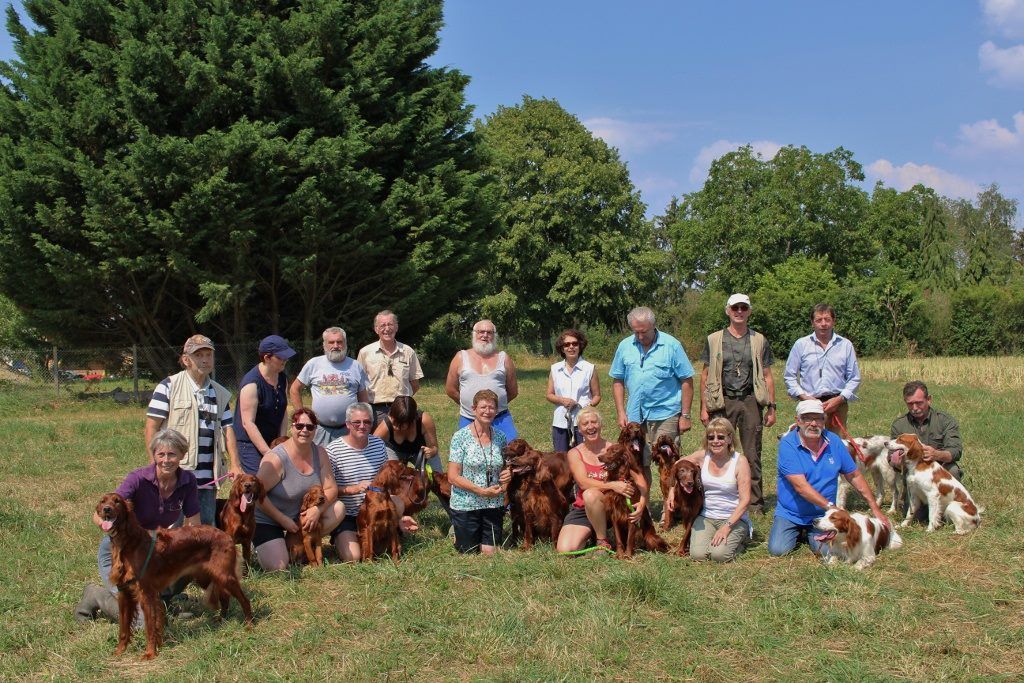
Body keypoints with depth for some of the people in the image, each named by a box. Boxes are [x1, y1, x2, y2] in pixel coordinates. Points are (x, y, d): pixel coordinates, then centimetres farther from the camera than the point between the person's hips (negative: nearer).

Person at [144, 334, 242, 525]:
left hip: (207, 478, 5)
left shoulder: (220, 394, 14)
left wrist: (235, 464, -1)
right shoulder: (169, 386, -2)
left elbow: (227, 429, 12)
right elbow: (151, 427, -4)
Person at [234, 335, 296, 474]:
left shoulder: (282, 379, 6)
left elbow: (283, 413, 9)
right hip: (250, 443, -7)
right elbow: (248, 423, -21)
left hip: (273, 442, 7)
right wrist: (268, 453, -23)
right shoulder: (251, 383, -18)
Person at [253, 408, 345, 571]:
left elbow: (331, 489, -6)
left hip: (300, 514, 6)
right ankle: (262, 547, 11)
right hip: (267, 519, -6)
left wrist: (317, 509, -25)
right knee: (278, 567, -23)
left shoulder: (319, 453, -6)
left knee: (338, 508, -13)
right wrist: (282, 519, -20)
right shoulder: (277, 458, -23)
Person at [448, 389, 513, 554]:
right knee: (469, 553, 8)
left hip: (494, 505, 4)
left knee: (490, 552, 5)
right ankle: (456, 532, 38)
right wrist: (482, 491, -20)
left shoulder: (500, 437, 3)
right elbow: (453, 476, -14)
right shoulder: (461, 437, -11)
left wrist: (507, 475, -6)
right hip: (466, 505, -3)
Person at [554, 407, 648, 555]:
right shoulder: (575, 454, -1)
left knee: (590, 494, -35)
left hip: (610, 506, -1)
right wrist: (612, 485, -31)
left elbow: (639, 477, -9)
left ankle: (603, 541, -14)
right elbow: (583, 483, -16)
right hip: (582, 510, 1)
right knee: (565, 550, -21)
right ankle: (589, 535, 12)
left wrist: (643, 501, -28)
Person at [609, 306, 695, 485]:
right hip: (635, 416, 4)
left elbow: (687, 381, -3)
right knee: (639, 464, 9)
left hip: (666, 415, -4)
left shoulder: (671, 345, -5)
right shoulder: (625, 346, 5)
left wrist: (685, 415, -6)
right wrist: (621, 413, 3)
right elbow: (617, 381, 11)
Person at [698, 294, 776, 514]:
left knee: (752, 454, 3)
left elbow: (767, 376, 11)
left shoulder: (759, 341, 10)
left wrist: (771, 407, 4)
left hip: (751, 401, 1)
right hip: (722, 402, -1)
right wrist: (703, 407, 1)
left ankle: (755, 502, 10)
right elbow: (705, 375, 7)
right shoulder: (714, 340, 8)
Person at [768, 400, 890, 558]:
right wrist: (830, 506, -27)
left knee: (828, 551, -21)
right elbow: (800, 486, -22)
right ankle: (798, 533, 15)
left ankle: (810, 534, 15)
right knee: (777, 550, -19)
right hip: (790, 514, -2)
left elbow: (854, 476, 10)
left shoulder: (834, 442, 0)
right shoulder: (787, 444, -14)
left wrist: (875, 508, 7)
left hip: (822, 515, 2)